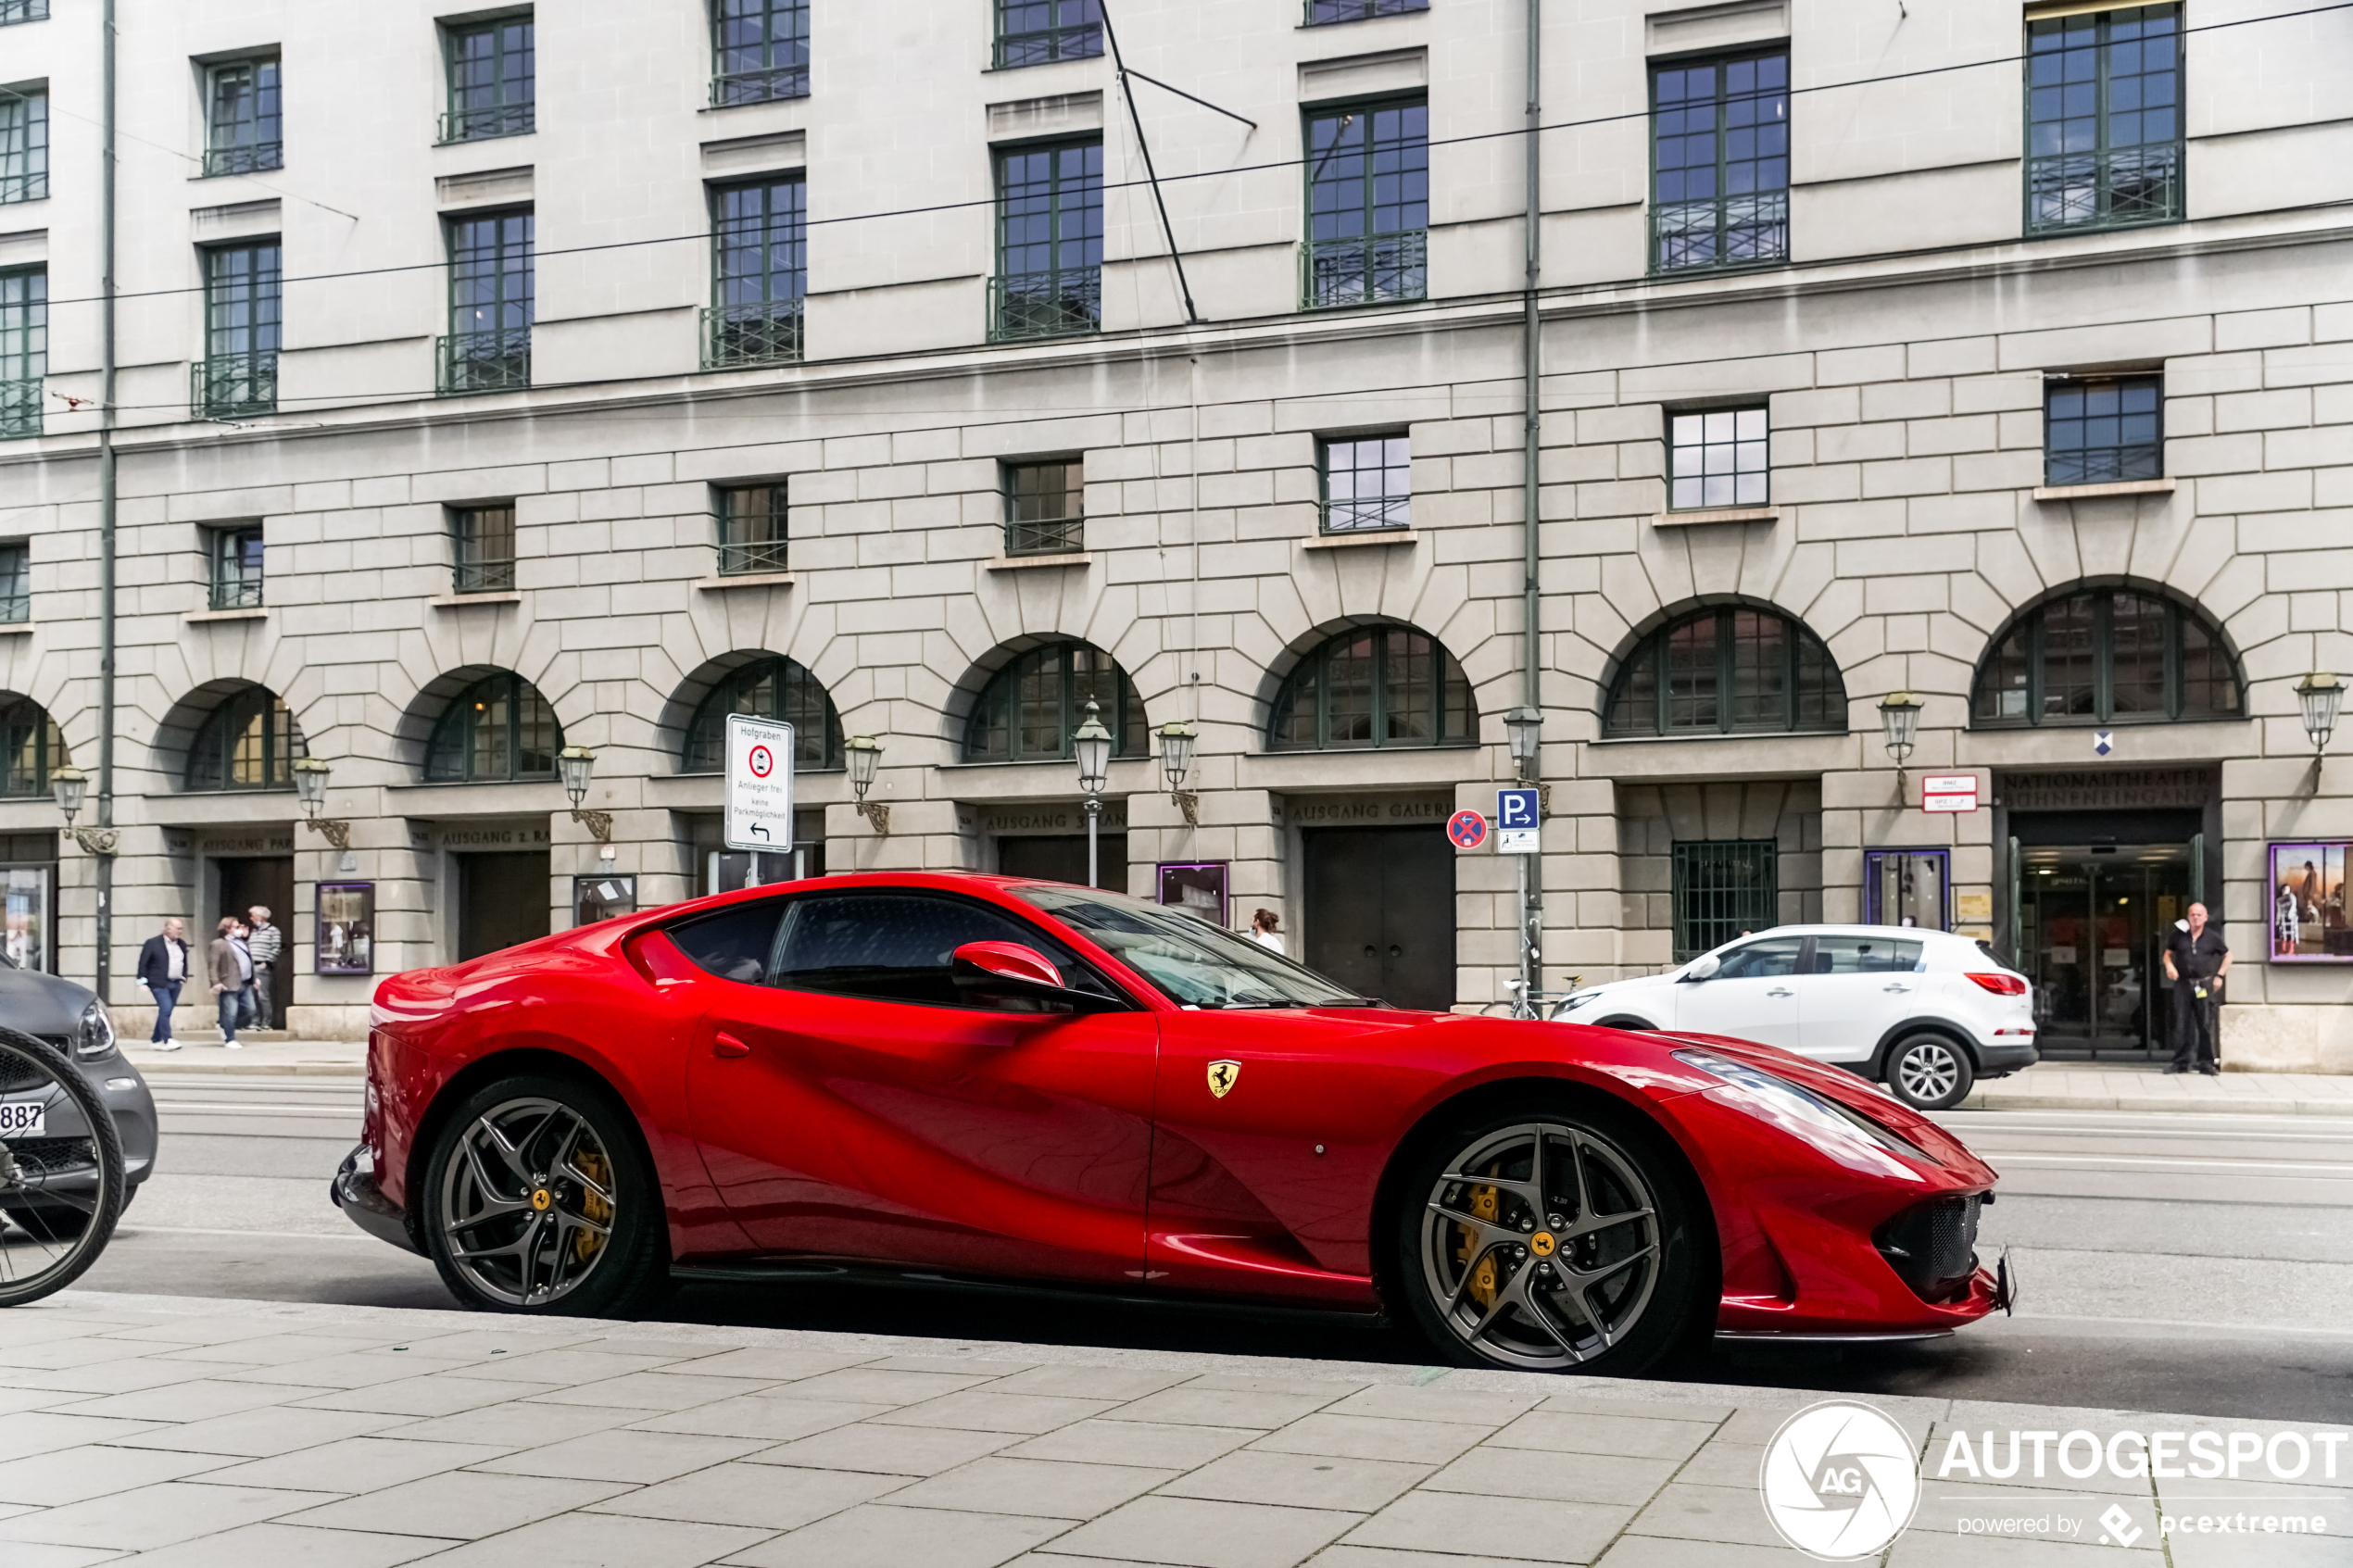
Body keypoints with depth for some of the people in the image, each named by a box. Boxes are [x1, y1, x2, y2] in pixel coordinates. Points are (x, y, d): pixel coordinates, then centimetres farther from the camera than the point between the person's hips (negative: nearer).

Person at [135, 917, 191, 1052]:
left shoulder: (182, 944, 13)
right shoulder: (153, 943, -5)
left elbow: (184, 963, 24)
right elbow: (143, 963, -4)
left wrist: (184, 977, 16)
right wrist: (143, 981, -8)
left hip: (175, 984, 6)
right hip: (159, 983, -6)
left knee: (165, 1011, 9)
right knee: (165, 1009, -16)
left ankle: (155, 1040, 20)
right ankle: (167, 1041, -15)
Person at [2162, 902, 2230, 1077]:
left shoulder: (2212, 936, 4)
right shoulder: (2179, 935, 6)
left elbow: (2227, 955, 15)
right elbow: (2168, 953, 17)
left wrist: (2219, 975, 5)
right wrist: (2169, 965, -4)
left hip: (2204, 985, -1)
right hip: (2183, 984, 1)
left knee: (2206, 1024, -2)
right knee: (2181, 1025, 1)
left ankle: (2206, 1062, 3)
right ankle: (2181, 1062, 7)